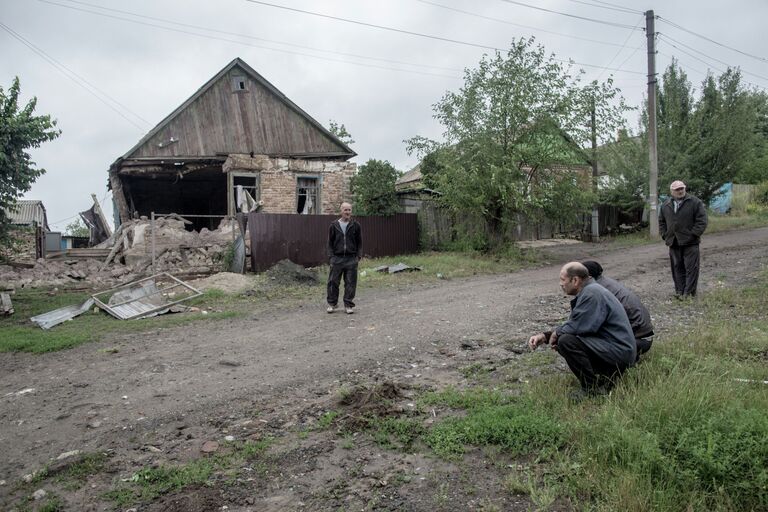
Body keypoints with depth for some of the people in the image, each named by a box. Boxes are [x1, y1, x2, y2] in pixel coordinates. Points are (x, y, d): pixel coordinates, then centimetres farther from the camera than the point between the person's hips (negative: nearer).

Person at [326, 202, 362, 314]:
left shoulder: (355, 225, 4)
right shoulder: (334, 225, 3)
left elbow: (359, 242, 8)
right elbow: (330, 242, 6)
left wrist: (359, 256, 0)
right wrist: (331, 256, -2)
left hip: (351, 259, 0)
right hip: (337, 258, 0)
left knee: (350, 283, 3)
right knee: (333, 282, 3)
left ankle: (348, 305, 13)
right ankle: (332, 304, 17)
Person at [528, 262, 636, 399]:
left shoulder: (592, 293, -18)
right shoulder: (587, 292, 14)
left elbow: (576, 327, -25)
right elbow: (571, 325, 16)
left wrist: (556, 334, -5)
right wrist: (544, 336, 6)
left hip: (619, 351, -11)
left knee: (566, 341, -23)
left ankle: (592, 388, -10)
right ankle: (607, 375, 11)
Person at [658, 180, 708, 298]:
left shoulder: (695, 202, -3)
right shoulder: (665, 205, 10)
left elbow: (701, 221, -7)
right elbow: (661, 222, 19)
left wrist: (693, 235, -13)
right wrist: (665, 235, 8)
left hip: (690, 243, -4)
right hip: (673, 243, 4)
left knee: (691, 268, -2)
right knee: (677, 268, 10)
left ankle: (689, 292, 5)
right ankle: (679, 291, 18)